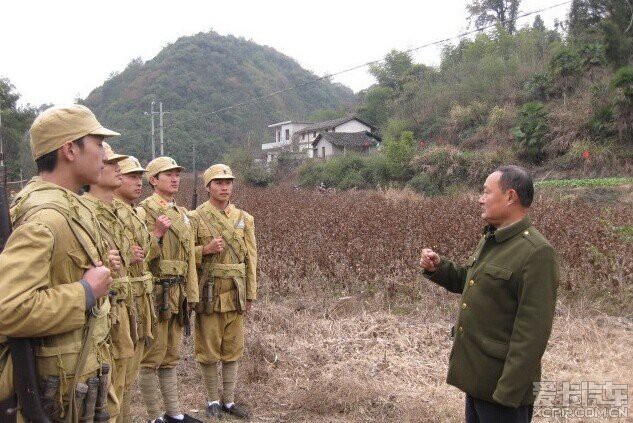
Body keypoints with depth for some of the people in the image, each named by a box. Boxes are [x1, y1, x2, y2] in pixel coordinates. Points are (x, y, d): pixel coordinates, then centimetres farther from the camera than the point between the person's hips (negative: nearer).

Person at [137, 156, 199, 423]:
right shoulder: (143, 211, -7)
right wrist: (157, 234, -23)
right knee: (152, 358, 3)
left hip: (177, 295, 7)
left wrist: (191, 294, 13)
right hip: (155, 294, -7)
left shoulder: (182, 214, 15)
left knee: (171, 357, 15)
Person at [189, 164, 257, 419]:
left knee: (233, 349, 10)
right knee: (209, 350, 6)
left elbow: (250, 258, 8)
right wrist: (206, 249, -18)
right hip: (209, 293, -3)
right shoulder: (196, 218, -3)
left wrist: (250, 294, 6)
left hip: (235, 294, 3)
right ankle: (212, 400, 22)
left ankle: (229, 400, 22)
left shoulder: (244, 219, 8)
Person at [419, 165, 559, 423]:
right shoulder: (489, 240, 9)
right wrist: (438, 268, 3)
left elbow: (532, 332, -23)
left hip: (501, 383, -8)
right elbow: (468, 282, 22)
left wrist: (509, 391, -23)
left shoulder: (537, 253, -20)